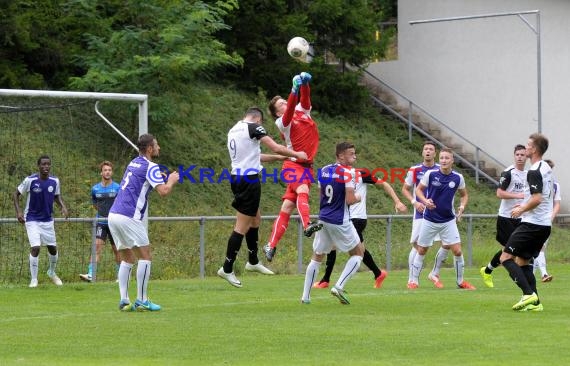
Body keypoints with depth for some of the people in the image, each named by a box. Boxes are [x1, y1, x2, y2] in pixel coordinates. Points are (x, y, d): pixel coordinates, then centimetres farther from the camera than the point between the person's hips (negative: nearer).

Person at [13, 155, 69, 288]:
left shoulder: (55, 181, -5)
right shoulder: (30, 180, -16)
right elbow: (16, 194, -4)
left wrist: (63, 207, -7)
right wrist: (18, 211, -15)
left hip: (48, 220, 4)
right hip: (32, 220, -4)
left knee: (53, 248, 11)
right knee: (35, 248, -16)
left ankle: (52, 273, 39)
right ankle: (34, 279, -2)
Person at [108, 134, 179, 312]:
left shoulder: (133, 163, 18)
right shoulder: (150, 167, -7)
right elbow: (163, 191, -16)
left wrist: (162, 178, 24)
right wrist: (171, 180, 4)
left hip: (114, 215, 8)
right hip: (128, 217, -8)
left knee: (127, 259, 13)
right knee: (145, 257, -2)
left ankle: (124, 301, 5)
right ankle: (142, 301, -4)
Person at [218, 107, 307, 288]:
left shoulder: (233, 130, 16)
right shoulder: (253, 127, -10)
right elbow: (276, 148, -11)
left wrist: (278, 157, 27)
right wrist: (297, 154, 5)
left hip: (237, 178, 9)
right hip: (249, 179, -9)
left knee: (256, 219, 22)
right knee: (242, 226, -5)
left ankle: (253, 261, 32)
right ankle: (227, 269, -4)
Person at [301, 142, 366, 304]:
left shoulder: (323, 171, 7)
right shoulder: (346, 172, -14)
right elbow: (350, 200, -18)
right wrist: (358, 198, 4)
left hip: (323, 218, 6)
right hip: (340, 222, -6)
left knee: (317, 257, 17)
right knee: (358, 252, 12)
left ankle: (305, 296, 14)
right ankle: (339, 287, -1)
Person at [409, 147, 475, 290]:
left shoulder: (458, 178, -5)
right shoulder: (430, 174, -11)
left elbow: (464, 195, 11)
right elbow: (418, 189, 1)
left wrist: (462, 207, -8)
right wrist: (425, 201, -18)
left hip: (448, 220, 1)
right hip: (430, 220, -1)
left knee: (457, 251, -6)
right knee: (421, 251, 6)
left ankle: (460, 281, 11)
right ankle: (414, 281, 18)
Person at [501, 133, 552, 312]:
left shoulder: (534, 171, -16)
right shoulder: (547, 169, 14)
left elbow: (537, 198, -23)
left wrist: (521, 209, -8)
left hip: (532, 223, -9)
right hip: (545, 224, 9)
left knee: (506, 257, -7)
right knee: (522, 260, 16)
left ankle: (528, 294, -17)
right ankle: (534, 302, 7)